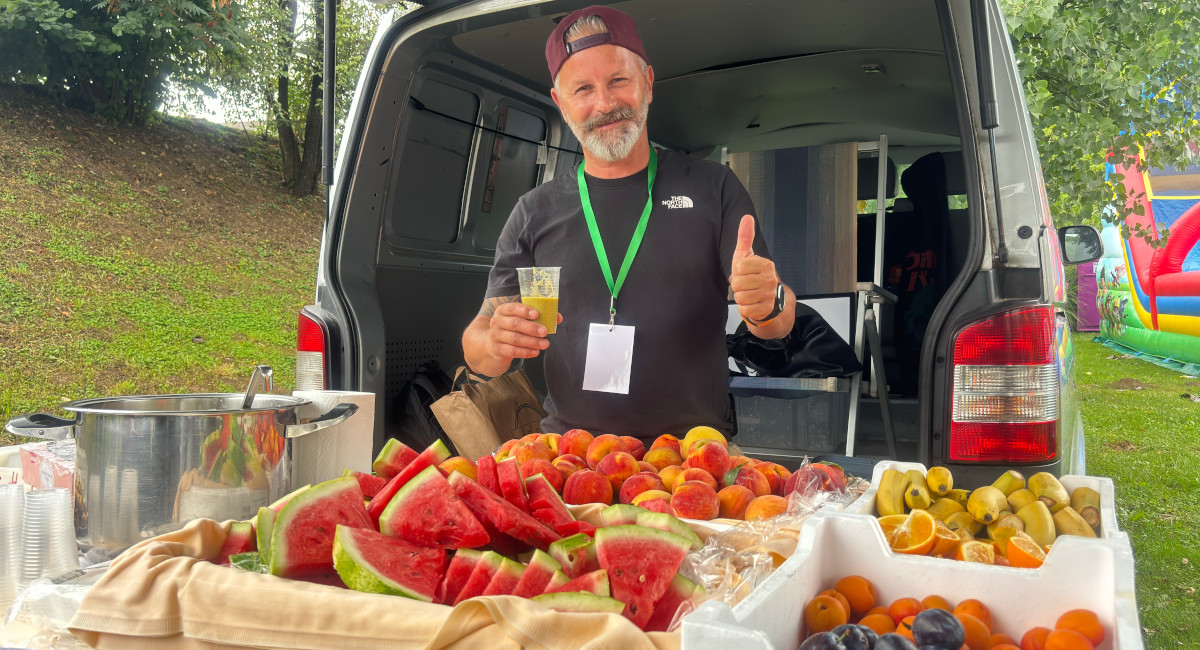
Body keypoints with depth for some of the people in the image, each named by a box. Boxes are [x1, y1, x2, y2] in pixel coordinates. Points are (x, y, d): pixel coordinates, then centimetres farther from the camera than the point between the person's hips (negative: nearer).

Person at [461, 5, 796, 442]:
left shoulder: (713, 188, 8)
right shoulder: (534, 213, 9)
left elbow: (779, 326, 3)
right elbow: (476, 350, 9)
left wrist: (767, 304, -21)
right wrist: (495, 345, -15)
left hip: (695, 454, 0)